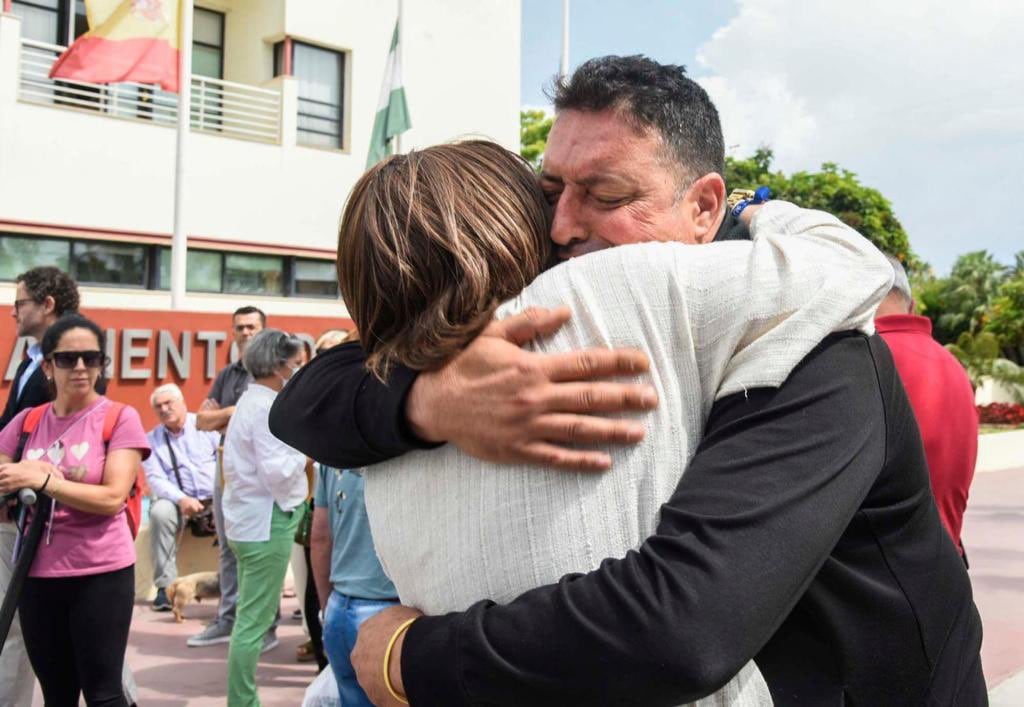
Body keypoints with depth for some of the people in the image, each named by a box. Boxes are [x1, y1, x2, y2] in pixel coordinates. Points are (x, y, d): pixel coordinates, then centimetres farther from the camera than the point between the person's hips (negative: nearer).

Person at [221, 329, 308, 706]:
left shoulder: (250, 401, 14)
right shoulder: (267, 407, -17)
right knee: (255, 621, -4)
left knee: (250, 616, 17)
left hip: (249, 518, 11)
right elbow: (278, 471, -22)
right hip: (267, 522, -11)